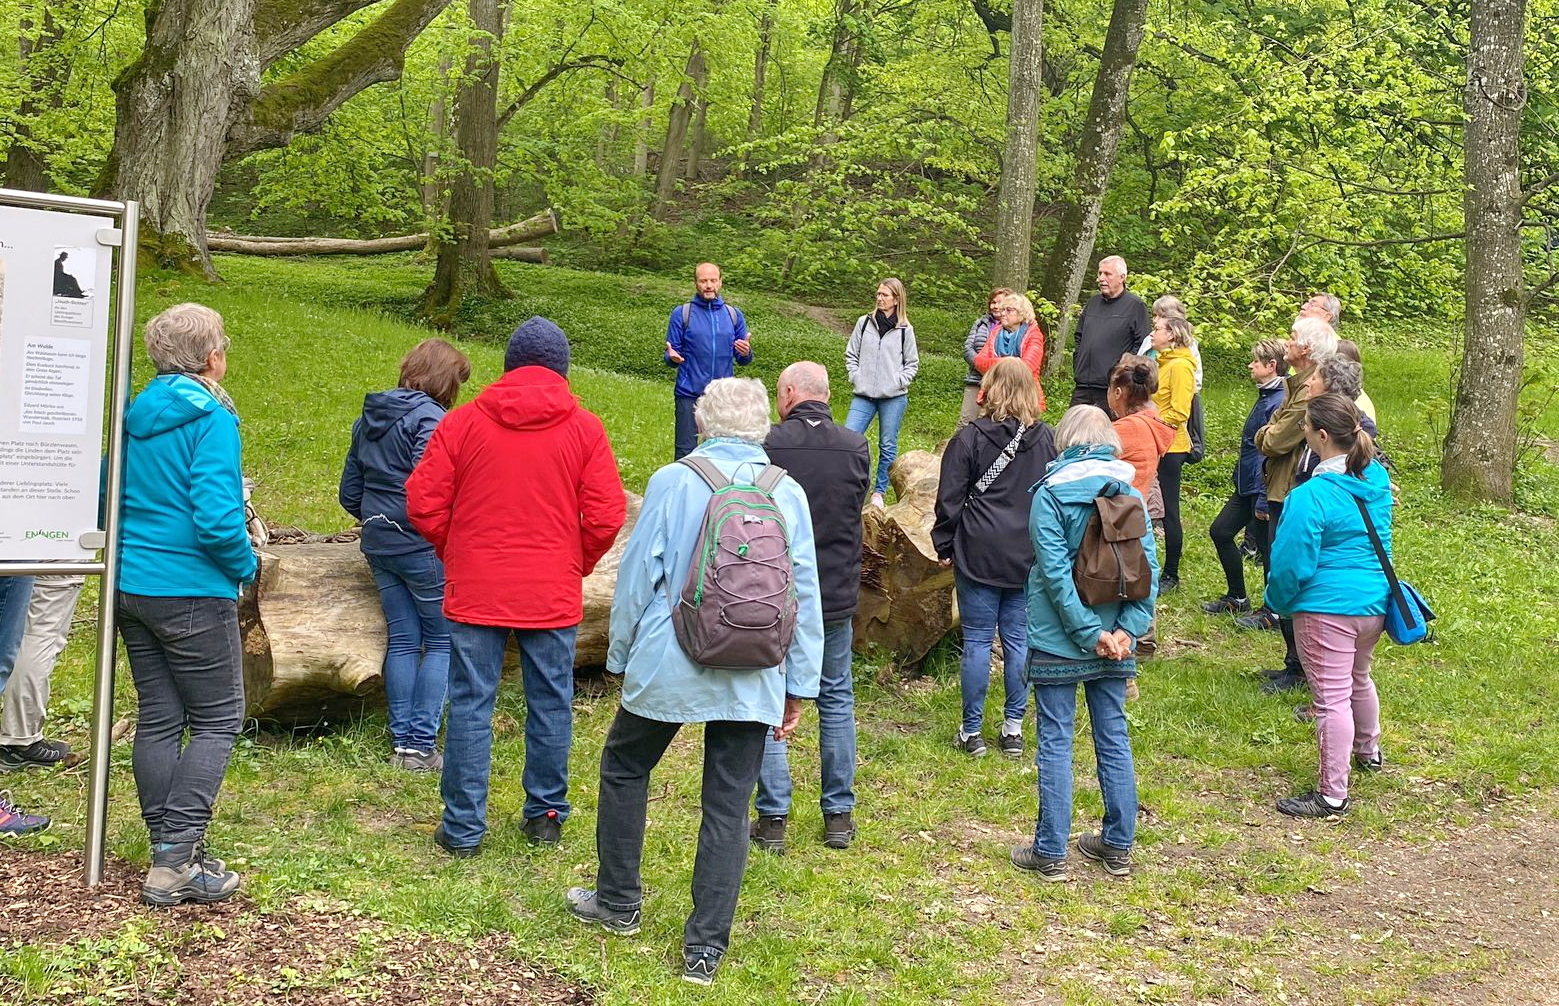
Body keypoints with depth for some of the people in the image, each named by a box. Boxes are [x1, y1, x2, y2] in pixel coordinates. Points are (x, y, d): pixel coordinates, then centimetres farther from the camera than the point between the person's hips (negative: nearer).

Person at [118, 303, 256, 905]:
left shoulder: (137, 415, 8)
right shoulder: (210, 419, -14)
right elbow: (217, 517, -22)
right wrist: (246, 566, -6)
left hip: (129, 585, 7)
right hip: (192, 592, -7)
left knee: (157, 719, 12)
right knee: (218, 720, 2)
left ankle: (168, 851, 17)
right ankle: (176, 860, -5)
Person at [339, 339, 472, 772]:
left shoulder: (368, 419, 12)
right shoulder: (431, 419, -14)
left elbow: (349, 495, 16)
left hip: (379, 546, 8)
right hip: (423, 547, -7)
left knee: (402, 640, 13)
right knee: (443, 642, 3)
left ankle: (401, 741, 13)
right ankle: (420, 745, 0)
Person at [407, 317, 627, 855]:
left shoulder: (463, 422, -2)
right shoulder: (584, 428, -2)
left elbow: (424, 504, -3)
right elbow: (606, 517, -5)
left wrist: (456, 557, 12)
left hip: (475, 590, 0)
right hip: (554, 596, 0)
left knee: (470, 705, 5)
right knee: (551, 705, 12)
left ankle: (463, 827, 9)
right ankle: (546, 816, 22)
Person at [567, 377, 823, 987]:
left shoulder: (673, 483, -7)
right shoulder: (788, 494, 1)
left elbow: (637, 577, -3)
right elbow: (805, 596, 4)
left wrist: (621, 658, 10)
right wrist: (800, 686, 11)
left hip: (669, 668, -2)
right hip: (754, 680, 2)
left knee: (623, 770, 21)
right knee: (728, 808, 7)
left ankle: (618, 903, 29)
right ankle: (706, 947, 9)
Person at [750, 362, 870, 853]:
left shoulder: (766, 446, -16)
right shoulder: (856, 447, -6)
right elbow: (859, 508, 7)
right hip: (837, 593, 3)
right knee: (836, 698, 16)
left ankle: (772, 818, 10)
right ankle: (839, 815, 21)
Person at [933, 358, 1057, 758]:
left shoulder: (970, 438, -6)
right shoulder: (1045, 438, 5)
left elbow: (950, 499, -5)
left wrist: (944, 546, 6)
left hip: (979, 555, -3)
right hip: (1030, 558, 3)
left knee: (977, 642, 2)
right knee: (1019, 640, 9)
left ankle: (971, 732, 8)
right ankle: (1014, 729, 12)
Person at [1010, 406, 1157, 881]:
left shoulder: (1050, 494, -10)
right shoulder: (1130, 494, 3)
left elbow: (1056, 572, -17)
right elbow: (1149, 566, -6)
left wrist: (1090, 634, -15)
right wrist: (1128, 628, -11)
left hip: (1058, 640, -4)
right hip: (1114, 637, 4)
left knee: (1056, 743, 2)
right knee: (1114, 740, 13)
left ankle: (1050, 853, 7)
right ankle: (1117, 846, 21)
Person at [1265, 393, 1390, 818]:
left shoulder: (1310, 496, -23)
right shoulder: (1377, 479, 0)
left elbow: (1292, 564, -15)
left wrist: (1278, 601, 1)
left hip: (1327, 610, -8)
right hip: (1375, 604, 8)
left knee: (1332, 698, -2)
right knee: (1358, 678, 29)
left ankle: (1332, 795, 4)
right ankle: (1368, 750, 51)